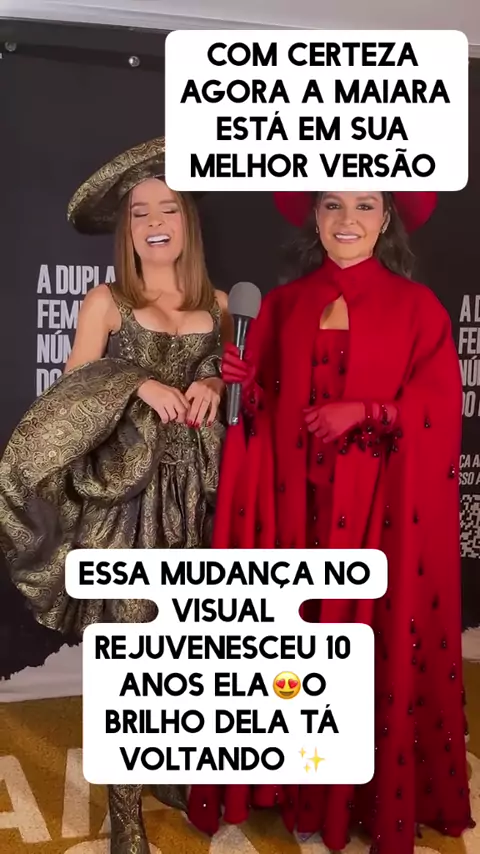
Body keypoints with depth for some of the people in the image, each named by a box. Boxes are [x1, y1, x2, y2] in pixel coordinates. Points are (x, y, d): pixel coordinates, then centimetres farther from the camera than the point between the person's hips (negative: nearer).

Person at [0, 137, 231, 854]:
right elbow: (68, 398, -3)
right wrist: (138, 384, -16)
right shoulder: (106, 303, -2)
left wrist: (213, 386, -4)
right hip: (124, 490, -3)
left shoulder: (217, 303, 8)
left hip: (195, 491, 3)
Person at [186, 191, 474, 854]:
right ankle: (301, 783, 27)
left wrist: (364, 411, -15)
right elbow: (266, 408, 11)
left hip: (382, 506, -2)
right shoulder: (282, 304, 10)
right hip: (296, 500, 3)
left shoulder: (417, 306, 2)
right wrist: (247, 384, -9)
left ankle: (379, 793, 24)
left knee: (379, 641, 4)